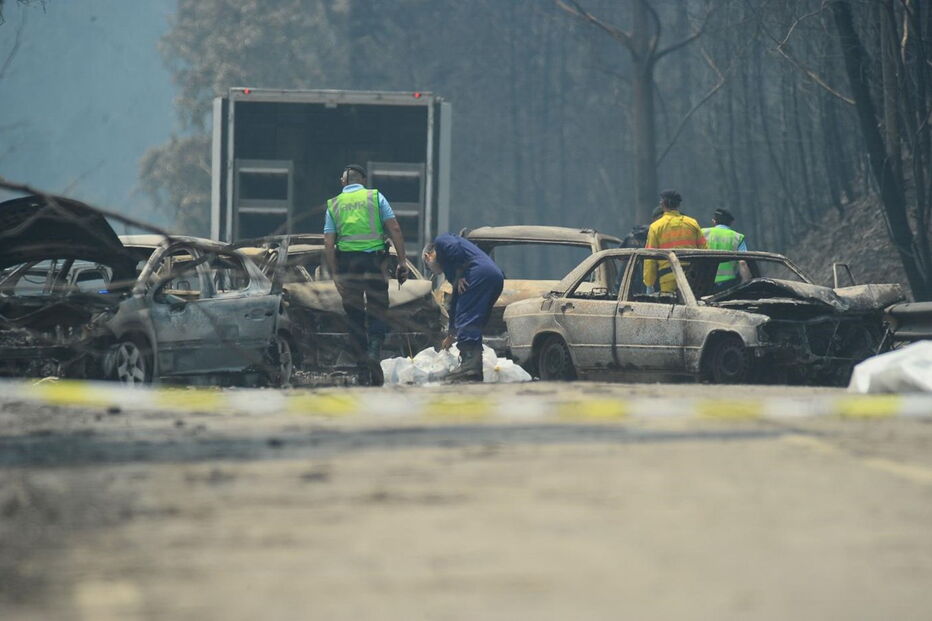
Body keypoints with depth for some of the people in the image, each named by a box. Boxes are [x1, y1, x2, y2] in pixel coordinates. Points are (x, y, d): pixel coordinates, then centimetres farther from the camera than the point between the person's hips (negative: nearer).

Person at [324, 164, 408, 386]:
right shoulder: (375, 197, 6)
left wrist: (335, 276, 3)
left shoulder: (333, 205, 10)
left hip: (346, 264, 2)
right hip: (374, 262, -2)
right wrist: (402, 261, -3)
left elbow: (328, 245, 3)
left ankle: (363, 374, 8)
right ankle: (374, 352, -21)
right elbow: (394, 230, -3)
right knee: (377, 313, 5)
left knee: (354, 318, 8)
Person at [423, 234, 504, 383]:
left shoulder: (441, 241, 16)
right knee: (475, 324, 13)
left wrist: (460, 275, -6)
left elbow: (455, 248, -10)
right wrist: (450, 335, 44)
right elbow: (456, 300, 40)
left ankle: (469, 366, -16)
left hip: (480, 272, -9)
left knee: (466, 320, -9)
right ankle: (475, 371, 9)